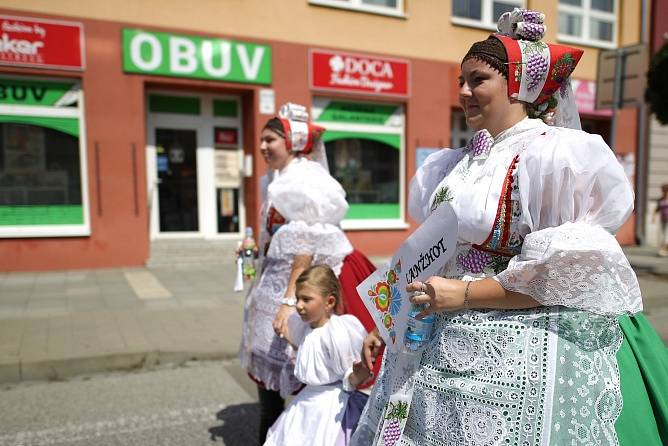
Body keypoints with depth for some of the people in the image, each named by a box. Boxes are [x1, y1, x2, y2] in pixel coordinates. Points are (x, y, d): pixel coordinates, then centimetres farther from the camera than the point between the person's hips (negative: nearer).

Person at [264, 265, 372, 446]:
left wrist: (359, 374, -36)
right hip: (308, 401, 8)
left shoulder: (338, 333, -26)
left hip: (331, 406, -8)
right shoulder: (305, 325, -2)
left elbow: (350, 380, -21)